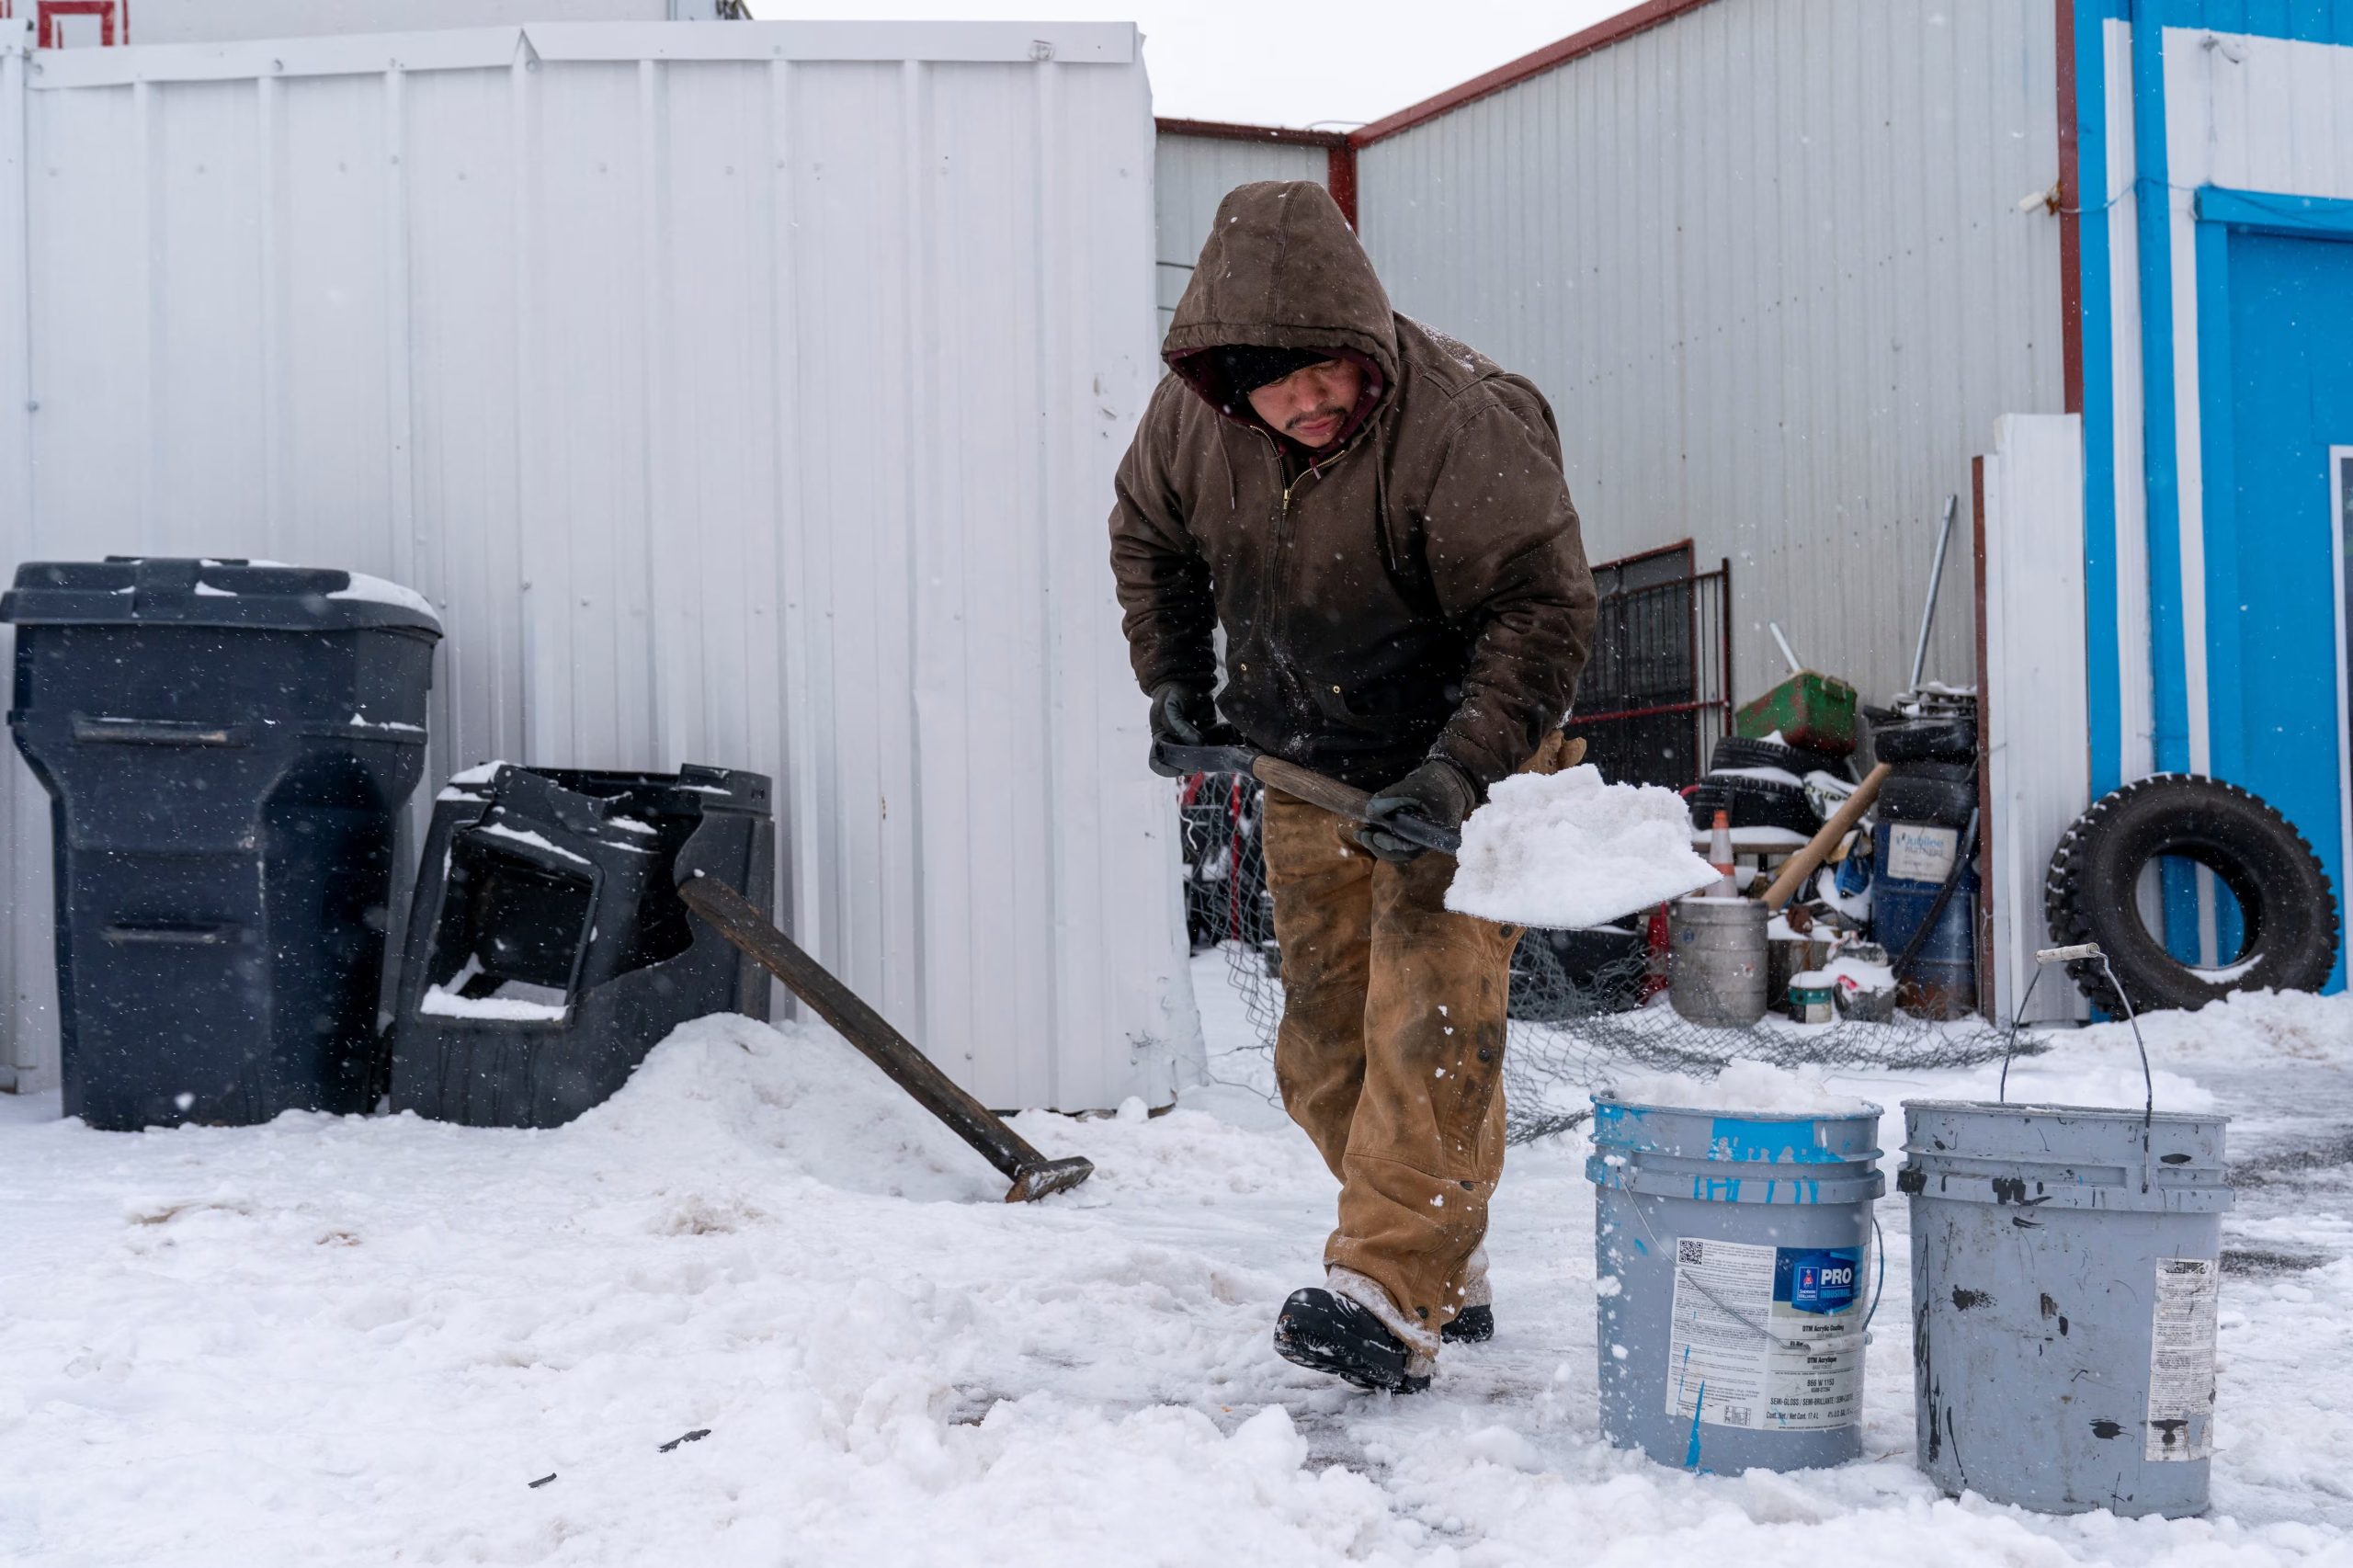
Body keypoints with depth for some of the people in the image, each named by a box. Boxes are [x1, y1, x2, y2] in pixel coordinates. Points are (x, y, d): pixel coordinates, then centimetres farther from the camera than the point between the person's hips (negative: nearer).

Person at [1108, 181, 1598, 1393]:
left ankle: (1384, 1300, -14)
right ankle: (1446, 1271, 25)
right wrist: (1174, 674, 2)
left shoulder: (1465, 428, -27)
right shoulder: (1192, 413, -10)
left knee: (1428, 1021, -17)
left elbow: (1541, 610, -24)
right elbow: (1149, 532, 11)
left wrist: (1458, 770, -32)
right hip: (1304, 769, 6)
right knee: (1323, 1050, 9)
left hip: (1462, 761, -6)